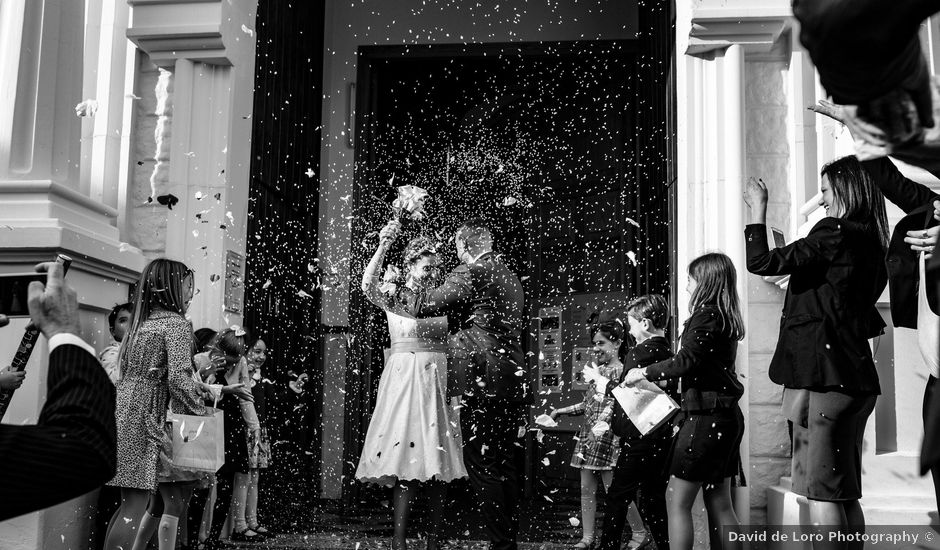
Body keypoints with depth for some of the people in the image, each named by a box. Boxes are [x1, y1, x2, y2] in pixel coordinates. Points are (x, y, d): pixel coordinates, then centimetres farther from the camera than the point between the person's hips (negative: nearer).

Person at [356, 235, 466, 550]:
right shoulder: (393, 295, 1)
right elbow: (368, 285, -21)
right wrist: (383, 245, -27)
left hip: (439, 382, 5)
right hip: (406, 379, -5)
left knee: (438, 461, 4)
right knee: (408, 461, -11)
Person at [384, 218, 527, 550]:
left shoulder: (470, 273, -9)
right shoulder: (510, 277, 17)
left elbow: (424, 306, -11)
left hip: (485, 382, -9)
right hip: (514, 383, 9)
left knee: (480, 464, -3)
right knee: (503, 464, 14)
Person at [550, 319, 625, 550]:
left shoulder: (622, 371, -10)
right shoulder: (595, 371, 13)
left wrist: (602, 425, -29)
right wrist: (561, 411, 19)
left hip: (608, 437, -8)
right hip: (587, 436, 8)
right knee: (586, 489, 10)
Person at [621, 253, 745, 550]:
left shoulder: (706, 314, -12)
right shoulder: (726, 317, 14)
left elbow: (686, 361, -19)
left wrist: (645, 372, -9)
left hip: (706, 416, -9)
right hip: (726, 417, 9)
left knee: (677, 500, -4)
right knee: (719, 503, 12)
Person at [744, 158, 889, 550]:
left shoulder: (834, 232, -12)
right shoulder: (870, 240, 16)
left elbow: (761, 263, -16)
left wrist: (758, 208, -4)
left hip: (828, 375, -10)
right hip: (854, 374, 10)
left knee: (823, 492, -8)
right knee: (845, 494, 15)